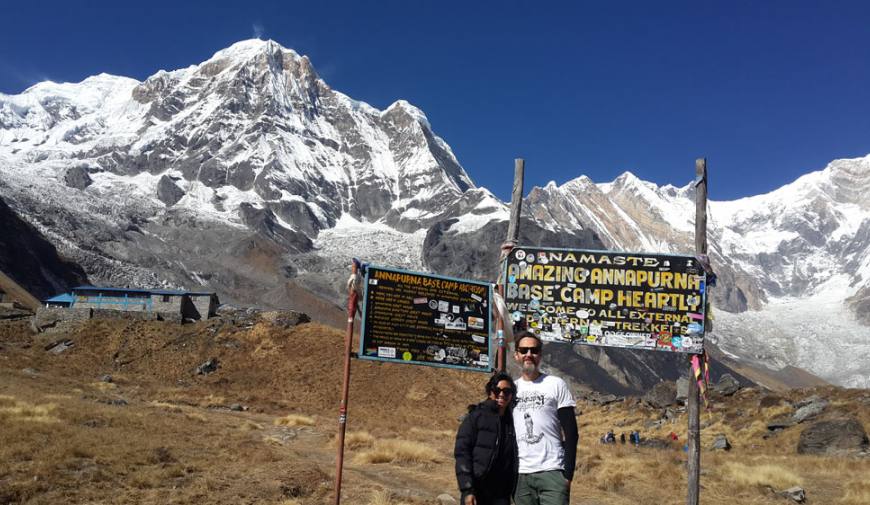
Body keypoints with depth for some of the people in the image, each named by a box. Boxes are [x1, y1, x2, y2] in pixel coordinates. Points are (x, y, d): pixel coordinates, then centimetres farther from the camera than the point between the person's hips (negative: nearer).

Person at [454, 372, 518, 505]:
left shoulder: (512, 421, 11)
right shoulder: (476, 416, 0)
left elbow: (513, 460, 12)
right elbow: (461, 452, -7)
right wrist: (467, 490, -15)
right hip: (476, 491, -4)